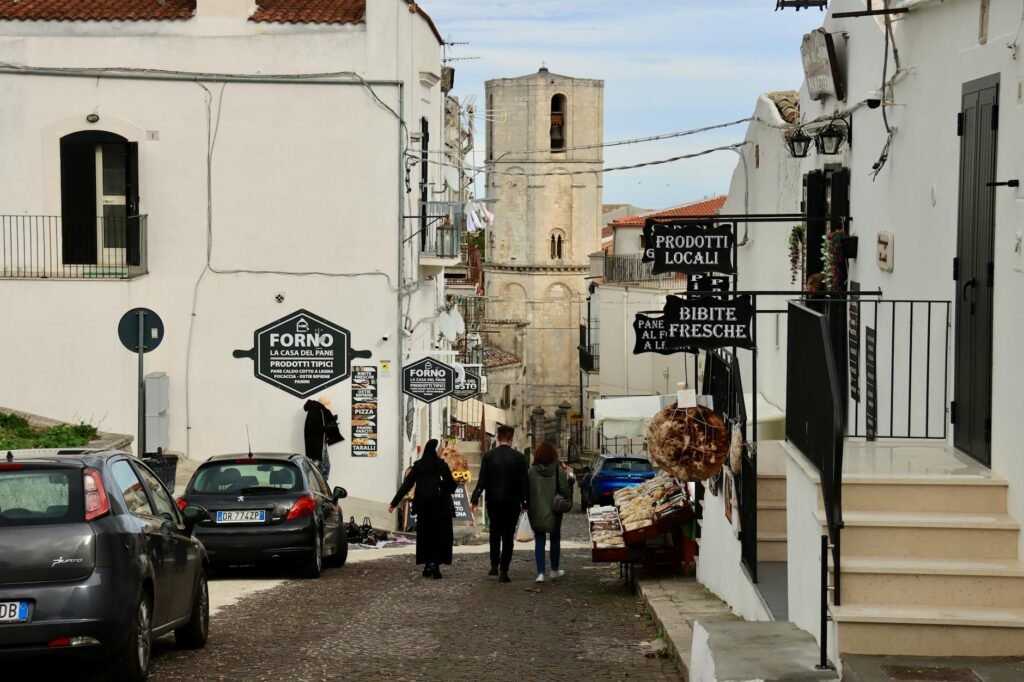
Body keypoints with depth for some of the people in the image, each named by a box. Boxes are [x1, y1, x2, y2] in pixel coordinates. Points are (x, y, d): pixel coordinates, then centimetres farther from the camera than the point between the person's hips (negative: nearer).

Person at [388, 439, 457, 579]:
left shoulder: (418, 466, 2)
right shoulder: (441, 465, -9)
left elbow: (406, 485, 2)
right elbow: (451, 484, -11)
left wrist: (394, 503, 5)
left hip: (423, 506, 4)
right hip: (440, 505, -4)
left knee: (425, 535, 14)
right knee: (440, 535, 4)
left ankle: (427, 565, 13)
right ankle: (436, 564, -11)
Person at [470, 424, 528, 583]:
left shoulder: (488, 455, -4)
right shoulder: (518, 457, -6)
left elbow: (482, 480, -7)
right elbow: (523, 481, -4)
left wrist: (475, 499, -4)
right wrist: (524, 502, 4)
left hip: (493, 501, 1)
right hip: (512, 502, -1)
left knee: (495, 533, 18)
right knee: (508, 536, 3)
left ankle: (494, 566, 17)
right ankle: (503, 571, -2)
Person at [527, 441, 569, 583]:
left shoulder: (532, 471, -9)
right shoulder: (558, 470, -12)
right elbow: (565, 491, -12)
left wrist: (528, 505, 10)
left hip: (536, 511, 0)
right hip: (554, 512, 0)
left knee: (539, 541, 5)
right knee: (555, 539, 18)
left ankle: (540, 573, -7)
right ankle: (554, 570, 27)